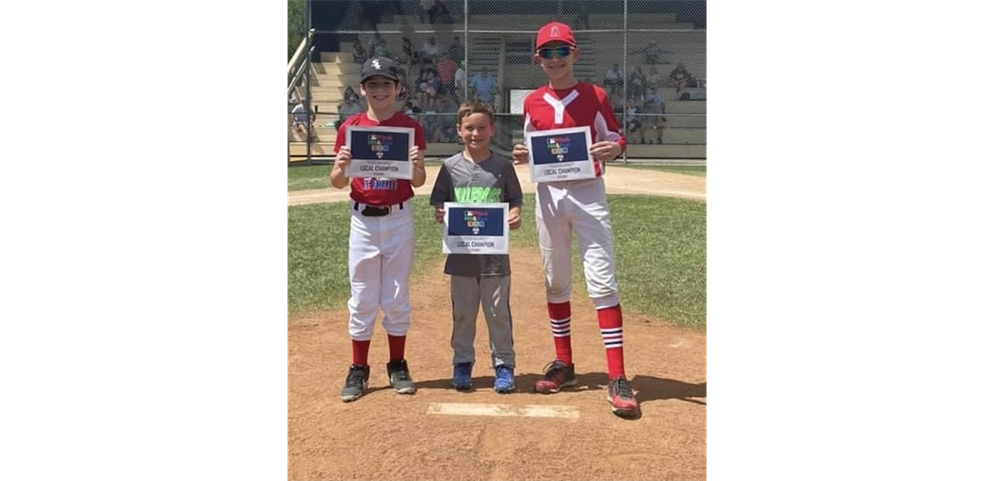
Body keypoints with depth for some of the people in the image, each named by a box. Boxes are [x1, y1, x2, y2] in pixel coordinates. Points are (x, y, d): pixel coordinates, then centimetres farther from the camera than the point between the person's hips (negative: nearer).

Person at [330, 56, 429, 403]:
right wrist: (341, 166, -19)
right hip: (362, 219, 1)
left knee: (396, 297, 8)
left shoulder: (410, 127, 0)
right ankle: (358, 370, 16)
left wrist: (415, 166, -23)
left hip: (399, 218, -1)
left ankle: (397, 366, 21)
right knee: (362, 299, 6)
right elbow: (338, 183, 2)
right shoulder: (350, 127, 2)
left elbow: (419, 182, -2)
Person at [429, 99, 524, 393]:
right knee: (463, 312, 12)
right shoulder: (451, 167, 3)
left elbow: (514, 201, 6)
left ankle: (503, 364, 19)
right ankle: (462, 363, 25)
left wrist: (514, 216, -15)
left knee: (498, 313, 7)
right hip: (461, 253, 1)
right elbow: (439, 205, 6)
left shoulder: (503, 166, 1)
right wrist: (440, 216, -15)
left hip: (496, 253, -1)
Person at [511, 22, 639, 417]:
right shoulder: (532, 102, 8)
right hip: (548, 195, 4)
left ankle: (617, 378, -7)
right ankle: (564, 363, 25)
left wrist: (613, 148, -21)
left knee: (602, 282, -10)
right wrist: (523, 156, -6)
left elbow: (616, 138, 2)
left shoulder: (594, 95, -1)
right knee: (556, 282, 11)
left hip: (588, 193, -4)